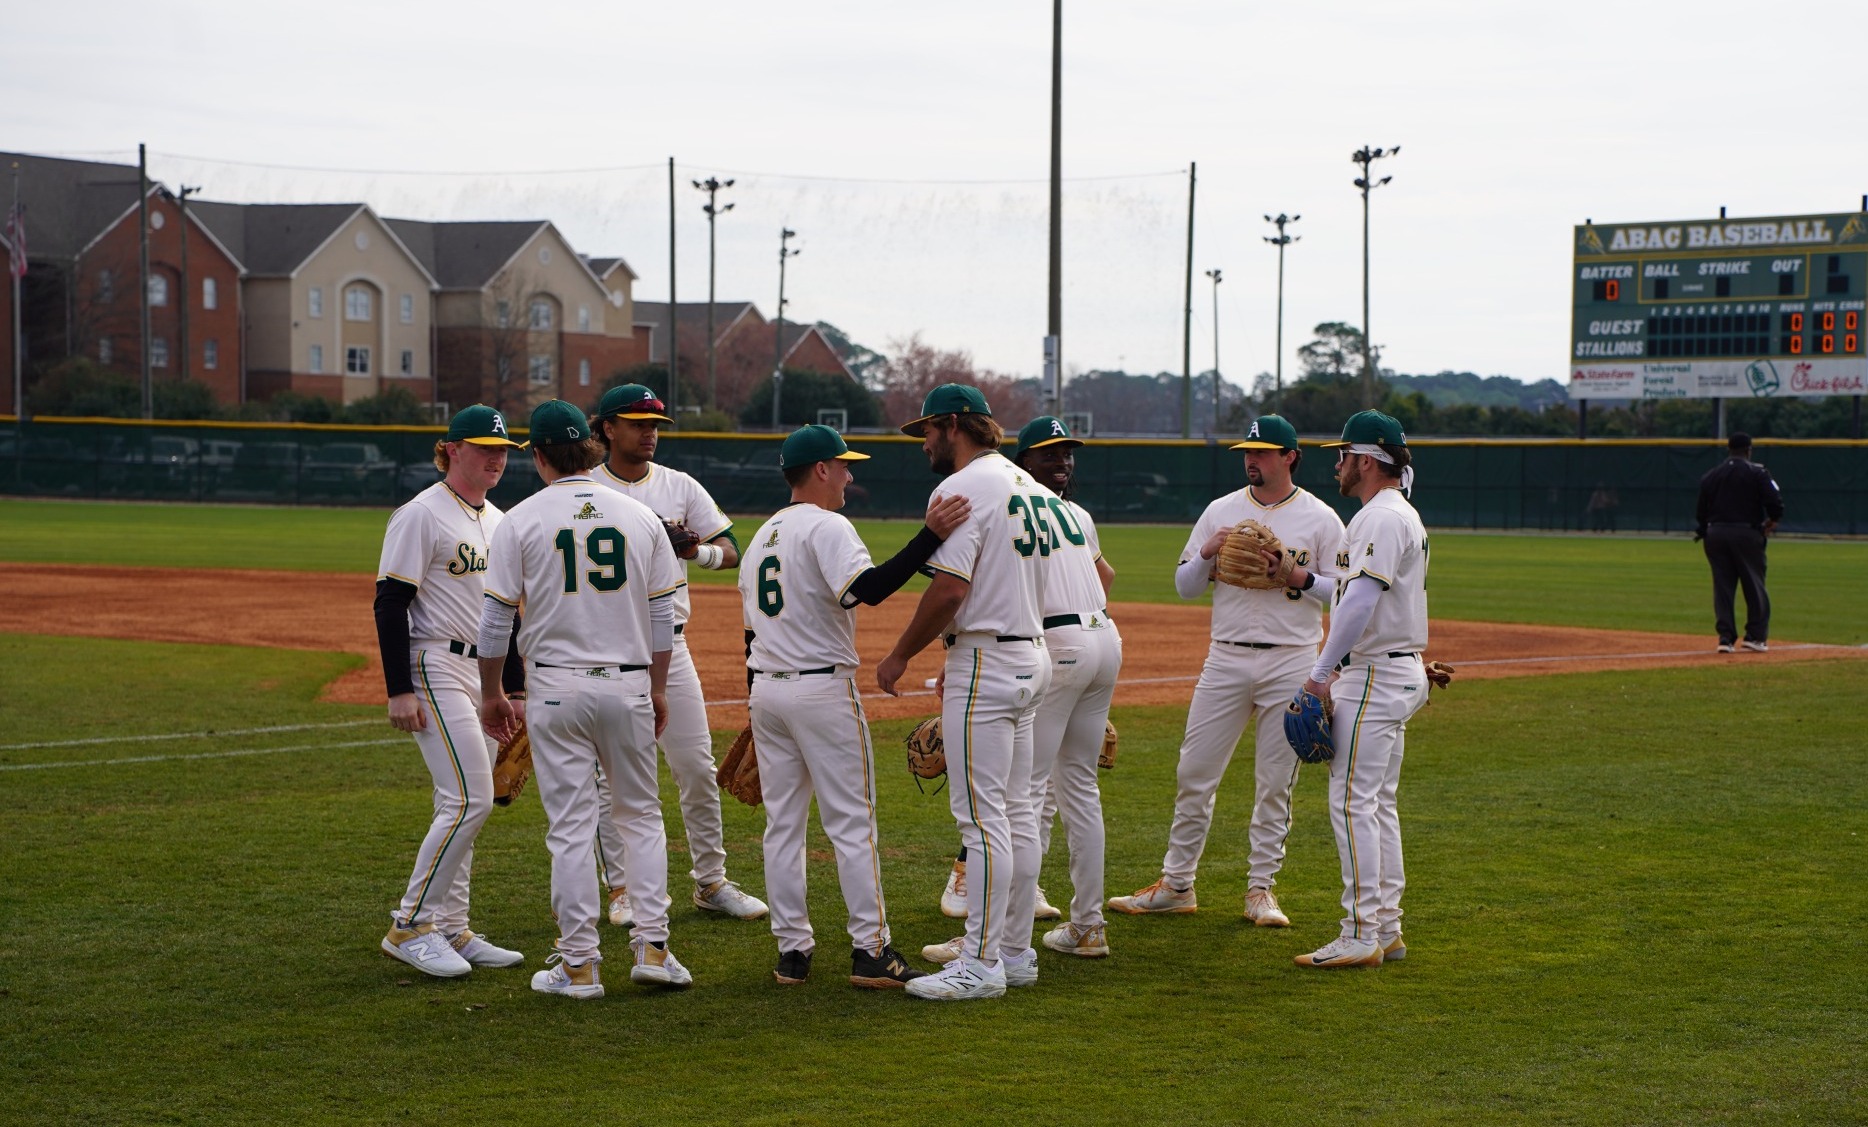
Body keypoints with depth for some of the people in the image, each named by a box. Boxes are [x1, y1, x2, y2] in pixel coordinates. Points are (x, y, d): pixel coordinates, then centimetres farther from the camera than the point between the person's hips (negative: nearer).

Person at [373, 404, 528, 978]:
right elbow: (390, 603, -14)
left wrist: (515, 689, 19)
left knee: (462, 804, 9)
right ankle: (410, 925, -7)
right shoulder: (422, 515, -10)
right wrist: (399, 690, -20)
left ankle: (449, 929, 14)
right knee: (470, 801, -15)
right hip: (436, 668, -8)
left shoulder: (497, 521, 15)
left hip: (485, 673, 8)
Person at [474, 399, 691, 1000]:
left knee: (571, 825, 1)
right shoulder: (639, 516, 3)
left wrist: (491, 692, 8)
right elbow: (663, 613, 6)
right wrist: (658, 688, 16)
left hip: (556, 686, -2)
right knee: (640, 814, 15)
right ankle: (651, 945, 8)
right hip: (628, 685, 2)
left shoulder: (521, 520, -5)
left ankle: (578, 964, 3)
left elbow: (496, 617, -4)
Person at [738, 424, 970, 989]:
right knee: (852, 823, -3)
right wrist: (931, 536, -36)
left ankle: (792, 950, 11)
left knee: (783, 824, 10)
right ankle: (870, 950, -3)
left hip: (765, 689, 8)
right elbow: (868, 587, -30)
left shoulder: (762, 537, 15)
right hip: (822, 689, -8)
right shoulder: (827, 527, -11)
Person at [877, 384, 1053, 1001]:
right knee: (1015, 810, 13)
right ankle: (1016, 952, 17)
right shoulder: (1030, 486, 15)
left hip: (985, 661, -10)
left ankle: (981, 965, -7)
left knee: (980, 815, -8)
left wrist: (900, 654, -10)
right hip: (1031, 658, 10)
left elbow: (951, 587, -22)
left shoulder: (964, 487, -14)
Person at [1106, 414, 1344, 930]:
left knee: (1275, 782, 2)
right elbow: (1184, 586, 9)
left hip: (1291, 661, -2)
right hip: (1226, 658, 2)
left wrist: (1299, 579, -16)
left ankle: (1261, 888, 12)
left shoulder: (1320, 519, 1)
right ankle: (1176, 884, 9)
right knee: (1194, 772, 1)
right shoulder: (1221, 511, 8)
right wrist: (1208, 554, -10)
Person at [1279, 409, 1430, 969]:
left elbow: (1361, 600, -26)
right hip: (1399, 672, 11)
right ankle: (1386, 928, 17)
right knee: (1377, 802, 14)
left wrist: (1321, 671, -26)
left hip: (1374, 676, -11)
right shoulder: (1402, 514, 18)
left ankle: (1362, 936, -10)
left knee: (1352, 802, -10)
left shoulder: (1382, 518, -17)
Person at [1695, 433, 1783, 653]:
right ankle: (1755, 635, 4)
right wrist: (1773, 520, 9)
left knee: (1722, 586, 7)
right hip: (1746, 534, -4)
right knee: (1754, 586, 4)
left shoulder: (1710, 475, 10)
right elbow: (1775, 502, -10)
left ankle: (1725, 637, 2)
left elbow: (1701, 510, 11)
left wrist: (1702, 532, 25)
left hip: (1715, 534, 4)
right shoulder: (1757, 473, -3)